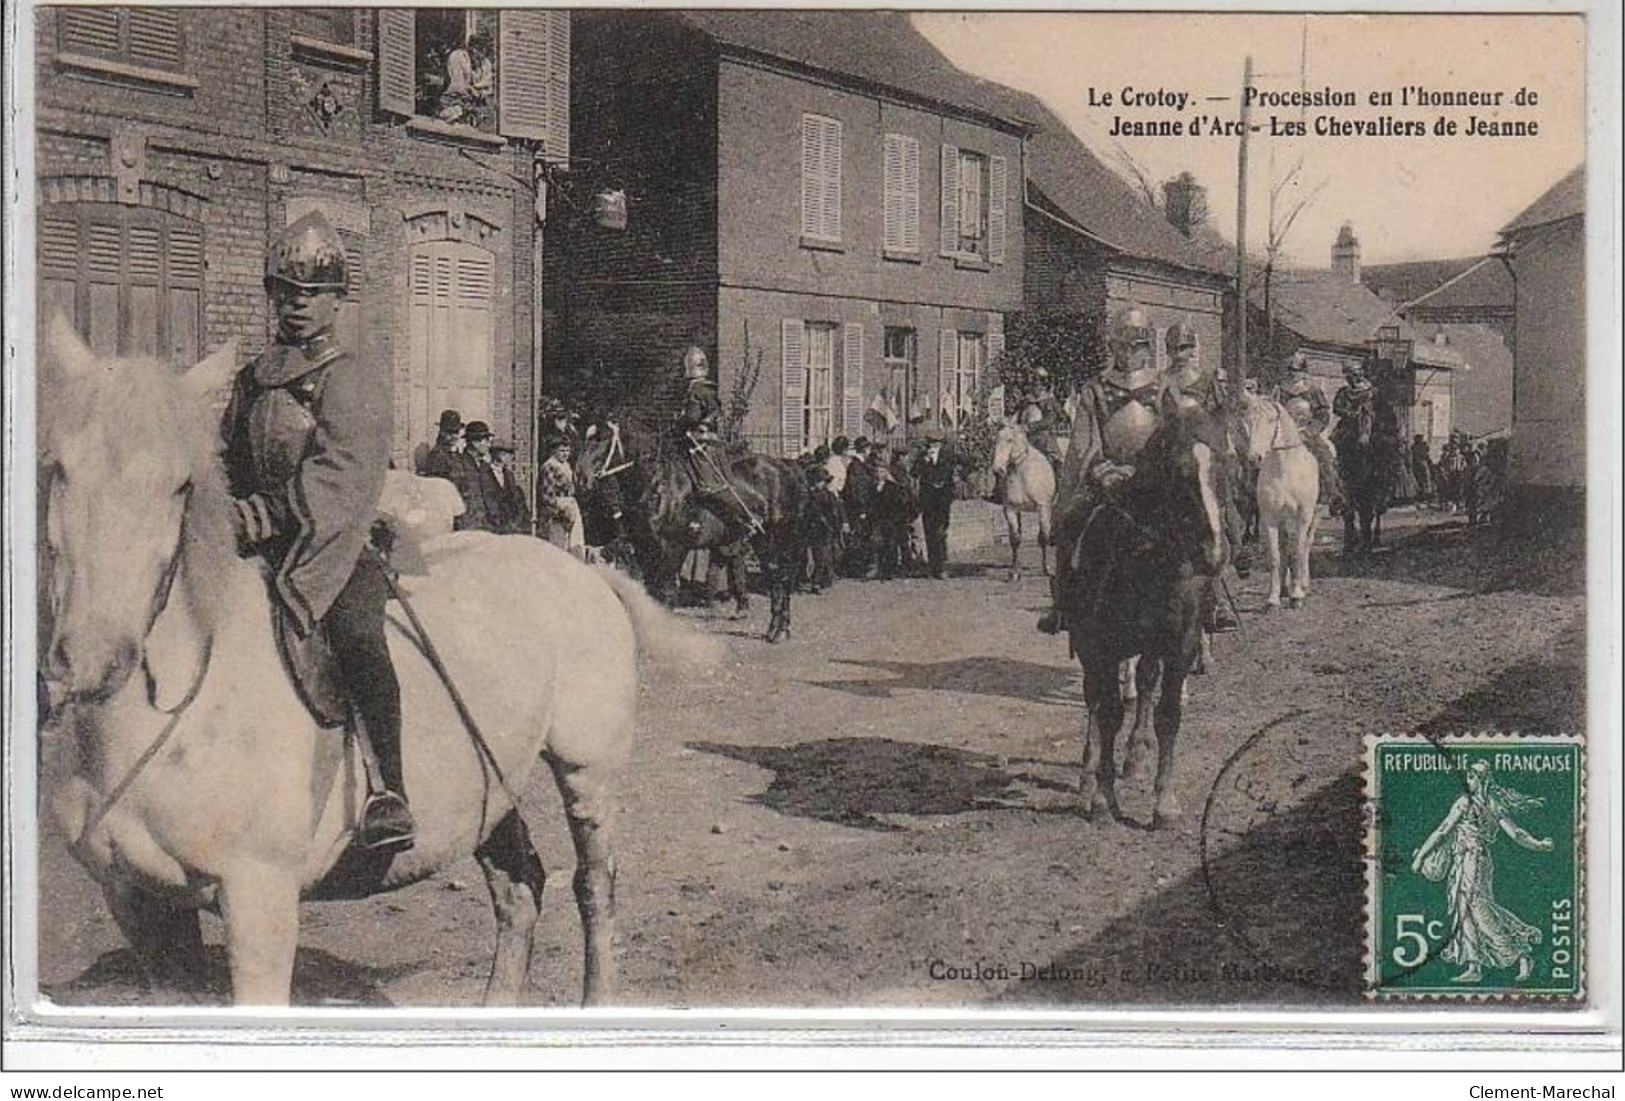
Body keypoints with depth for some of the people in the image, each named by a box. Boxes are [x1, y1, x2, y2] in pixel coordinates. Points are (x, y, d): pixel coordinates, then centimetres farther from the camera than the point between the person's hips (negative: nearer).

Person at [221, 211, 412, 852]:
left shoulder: (360, 379, 0)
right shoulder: (249, 382, 18)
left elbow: (342, 476, -13)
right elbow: (228, 463, 23)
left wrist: (270, 513, -24)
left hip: (334, 546, -6)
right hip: (261, 550, 6)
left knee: (355, 632, -31)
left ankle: (390, 792, -36)